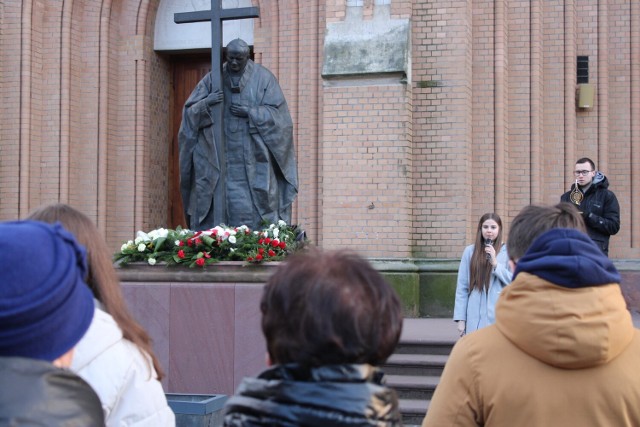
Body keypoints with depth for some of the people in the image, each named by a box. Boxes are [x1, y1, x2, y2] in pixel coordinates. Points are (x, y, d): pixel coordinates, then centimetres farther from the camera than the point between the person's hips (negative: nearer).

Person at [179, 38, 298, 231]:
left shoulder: (263, 78, 4)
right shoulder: (213, 78, 7)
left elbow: (277, 113, -1)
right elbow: (190, 110, 4)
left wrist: (249, 112, -14)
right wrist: (206, 103, -17)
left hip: (253, 157, -1)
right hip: (218, 155, 1)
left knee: (252, 206, -5)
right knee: (218, 200, -2)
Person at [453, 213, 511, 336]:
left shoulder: (508, 251, 1)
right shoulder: (470, 251, 5)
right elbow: (462, 286, 5)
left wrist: (495, 263, -12)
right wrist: (460, 318, 2)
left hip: (499, 316, -1)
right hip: (475, 318, 1)